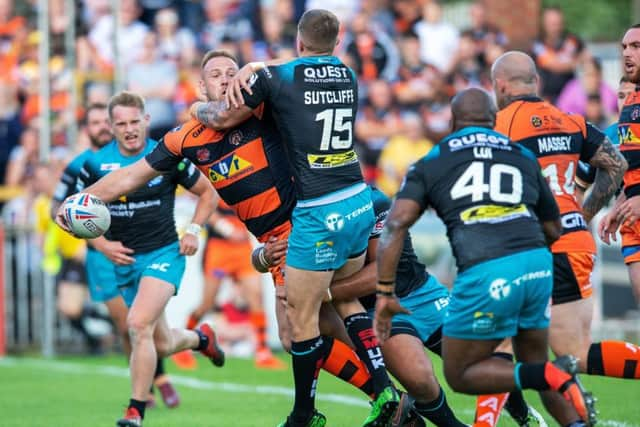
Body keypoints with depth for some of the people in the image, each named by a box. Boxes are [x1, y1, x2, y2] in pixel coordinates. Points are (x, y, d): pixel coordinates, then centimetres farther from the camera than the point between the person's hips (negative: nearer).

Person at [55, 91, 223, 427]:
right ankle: (201, 338, 48)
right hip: (125, 261, 4)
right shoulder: (96, 164, -2)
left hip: (164, 253, -4)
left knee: (139, 325, -25)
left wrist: (193, 231, -5)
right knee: (161, 344, 11)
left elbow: (207, 192, 6)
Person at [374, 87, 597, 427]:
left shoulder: (431, 162, 14)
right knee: (533, 363, 24)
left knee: (460, 376, 11)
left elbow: (396, 224, 1)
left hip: (487, 274, -4)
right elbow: (553, 230, 26)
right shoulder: (524, 157, 22)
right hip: (537, 264, 4)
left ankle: (551, 376, -12)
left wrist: (385, 293, 1)